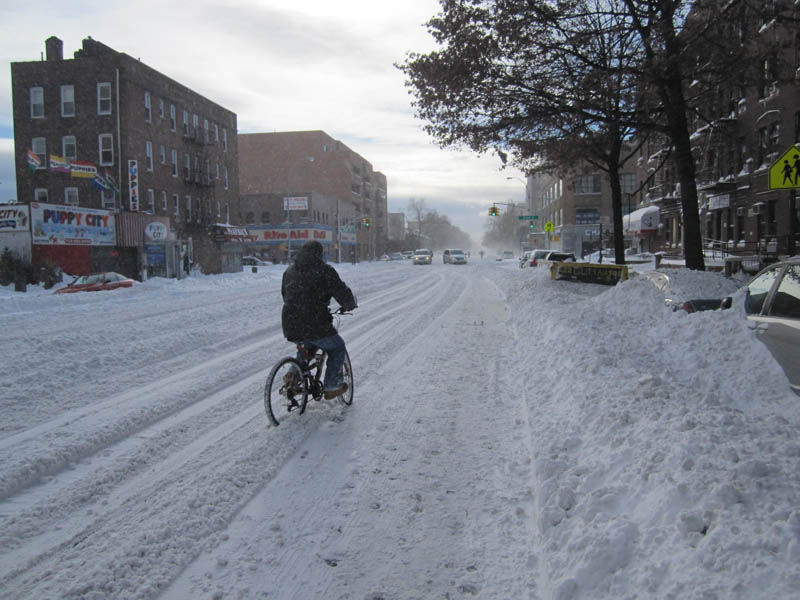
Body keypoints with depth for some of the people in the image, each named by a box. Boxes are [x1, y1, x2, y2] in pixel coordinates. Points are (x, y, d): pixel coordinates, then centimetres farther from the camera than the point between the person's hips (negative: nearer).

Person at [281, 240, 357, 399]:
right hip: (314, 327, -6)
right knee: (338, 347, 19)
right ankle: (331, 386, 18)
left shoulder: (289, 270, 13)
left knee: (306, 345, 37)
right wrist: (350, 305, 15)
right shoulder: (324, 270, -7)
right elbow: (342, 293, -6)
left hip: (290, 328, 6)